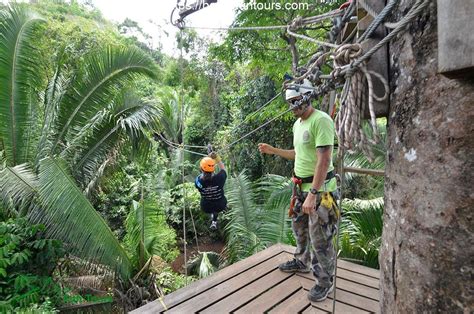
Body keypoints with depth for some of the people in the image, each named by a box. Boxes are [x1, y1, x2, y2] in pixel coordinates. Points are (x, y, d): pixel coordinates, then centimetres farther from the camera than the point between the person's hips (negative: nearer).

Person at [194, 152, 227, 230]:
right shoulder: (219, 178, -32)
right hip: (220, 206, -1)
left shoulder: (198, 181, -29)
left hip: (206, 208, 1)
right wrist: (217, 158, -9)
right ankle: (214, 221, 48)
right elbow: (223, 169, -9)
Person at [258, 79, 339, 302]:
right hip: (301, 186, 9)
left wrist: (313, 194, -26)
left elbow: (324, 159, -24)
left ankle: (325, 281, 23)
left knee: (320, 238, 2)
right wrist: (273, 151, 14)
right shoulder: (297, 124, 10)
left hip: (319, 189, -9)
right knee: (299, 228, 23)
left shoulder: (321, 120, -19)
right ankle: (301, 262, 46)